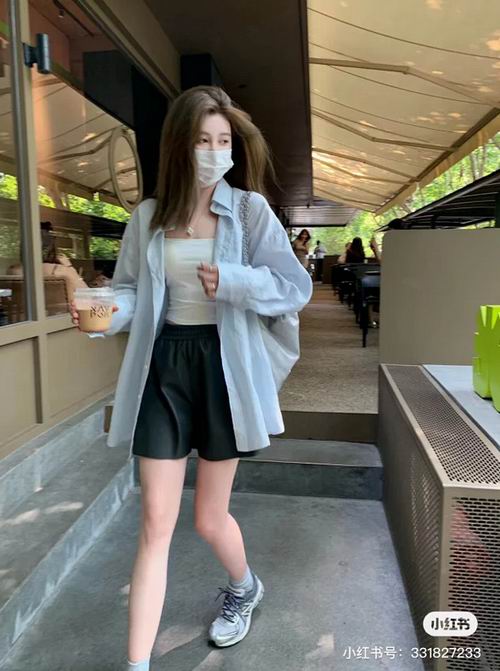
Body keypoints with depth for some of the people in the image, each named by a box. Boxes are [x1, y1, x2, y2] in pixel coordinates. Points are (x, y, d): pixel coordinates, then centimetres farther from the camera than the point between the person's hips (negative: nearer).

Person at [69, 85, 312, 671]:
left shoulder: (250, 208, -2)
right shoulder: (148, 216, 5)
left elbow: (297, 287, -5)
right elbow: (129, 291, 8)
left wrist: (231, 281, -20)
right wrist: (105, 313, -15)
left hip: (223, 366, -2)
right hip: (163, 367, 2)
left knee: (209, 518, 12)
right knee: (155, 521, 3)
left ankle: (244, 587, 48)